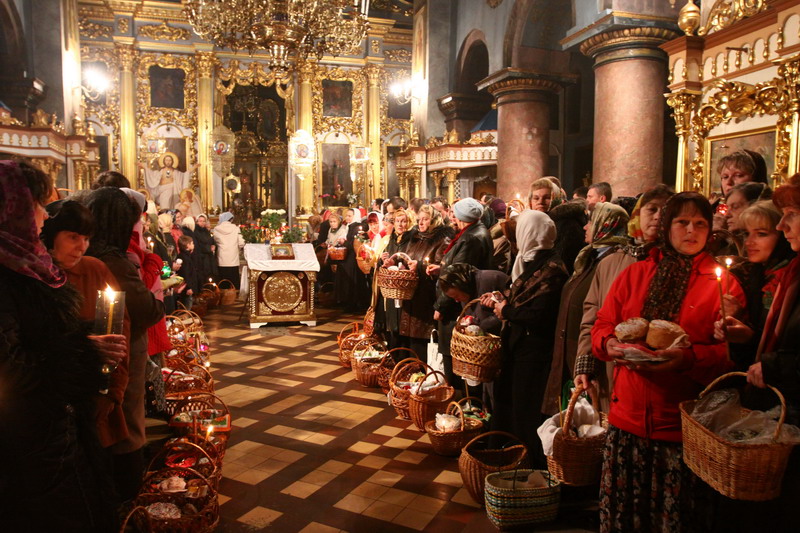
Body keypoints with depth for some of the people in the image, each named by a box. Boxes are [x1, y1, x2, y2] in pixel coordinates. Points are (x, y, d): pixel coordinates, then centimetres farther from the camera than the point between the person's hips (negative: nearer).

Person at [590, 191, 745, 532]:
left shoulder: (723, 284, 3)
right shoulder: (635, 274, 11)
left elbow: (732, 351, -4)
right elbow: (602, 326, 12)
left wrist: (690, 357, -22)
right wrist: (609, 343, -10)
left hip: (679, 424, -2)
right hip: (627, 415, 2)